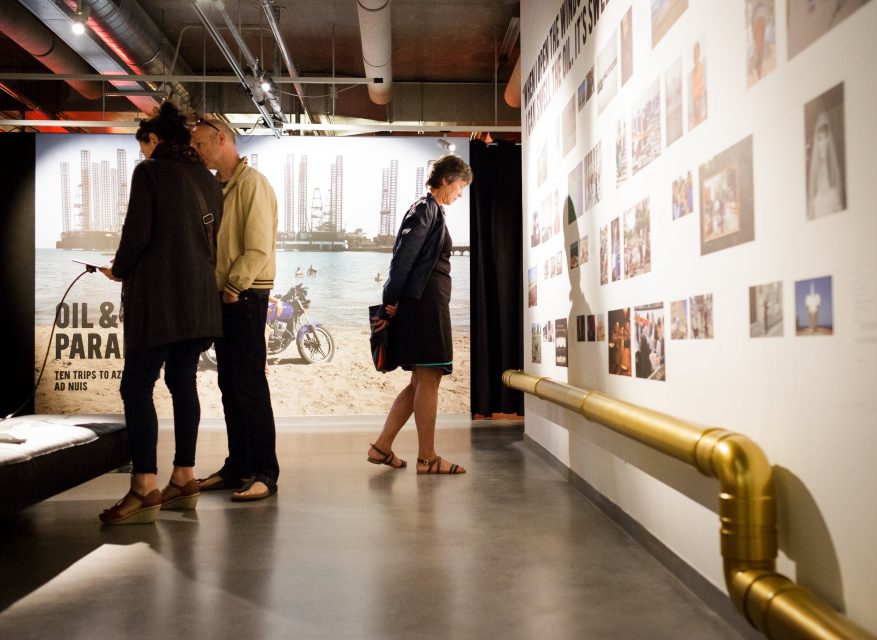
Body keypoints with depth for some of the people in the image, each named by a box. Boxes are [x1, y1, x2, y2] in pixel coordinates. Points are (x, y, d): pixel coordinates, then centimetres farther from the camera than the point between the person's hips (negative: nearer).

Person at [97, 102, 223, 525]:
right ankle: (184, 480, 14)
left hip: (158, 296, -7)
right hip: (199, 296, 7)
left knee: (137, 386, -4)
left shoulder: (150, 171, -3)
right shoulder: (206, 178, 15)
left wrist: (119, 270, 5)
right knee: (183, 382, 10)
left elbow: (138, 231, -11)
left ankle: (144, 490, -6)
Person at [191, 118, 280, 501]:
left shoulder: (251, 183, -10)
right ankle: (237, 467, 20)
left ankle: (264, 473, 1)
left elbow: (259, 249, -18)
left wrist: (233, 288, -14)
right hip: (223, 297, 9)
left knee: (249, 385, -7)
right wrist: (217, 289, 7)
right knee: (229, 385, 11)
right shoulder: (218, 186, 17)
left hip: (246, 297, -9)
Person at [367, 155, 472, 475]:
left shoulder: (432, 210, 22)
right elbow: (404, 256, -16)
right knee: (428, 380, -4)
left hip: (427, 305, 10)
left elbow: (405, 255, 20)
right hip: (424, 303, -10)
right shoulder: (426, 208, -7)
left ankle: (382, 446, 14)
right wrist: (390, 302, -16)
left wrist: (392, 304, 15)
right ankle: (427, 458, 4)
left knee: (422, 382, 11)